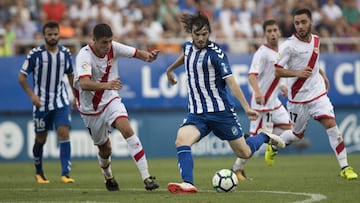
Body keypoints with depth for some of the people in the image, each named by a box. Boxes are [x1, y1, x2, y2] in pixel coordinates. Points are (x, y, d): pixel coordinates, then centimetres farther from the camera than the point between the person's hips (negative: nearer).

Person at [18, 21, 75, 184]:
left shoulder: (65, 53, 2)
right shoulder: (35, 54, -9)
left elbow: (70, 75, 17)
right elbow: (22, 77, -5)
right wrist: (31, 95, -16)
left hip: (62, 102, 2)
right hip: (42, 103, -1)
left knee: (64, 134, -14)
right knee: (40, 139, 9)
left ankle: (65, 174, -17)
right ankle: (39, 172, 30)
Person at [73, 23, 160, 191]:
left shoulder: (114, 48, -12)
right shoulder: (84, 56, -26)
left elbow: (136, 53, -5)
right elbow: (84, 84, -41)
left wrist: (148, 56, -29)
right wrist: (105, 85, -59)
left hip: (110, 100, 2)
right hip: (90, 107, -2)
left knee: (127, 129, -25)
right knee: (105, 148, 11)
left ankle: (146, 177, -27)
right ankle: (108, 176, 47)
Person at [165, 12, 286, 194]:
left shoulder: (215, 53, -15)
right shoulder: (188, 47, 3)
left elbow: (230, 82, -20)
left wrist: (246, 107, -28)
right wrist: (170, 69, 47)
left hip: (221, 111, -4)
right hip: (197, 114, 4)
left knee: (245, 153, 5)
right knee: (181, 140, -26)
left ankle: (265, 137, 35)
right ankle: (188, 184, -30)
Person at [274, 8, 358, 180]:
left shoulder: (316, 40, 4)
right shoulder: (289, 46, -15)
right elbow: (277, 71, -15)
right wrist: (297, 73, -29)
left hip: (318, 93, 4)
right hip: (298, 98, -4)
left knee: (331, 124, -14)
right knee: (297, 134, 10)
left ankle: (345, 167, -12)